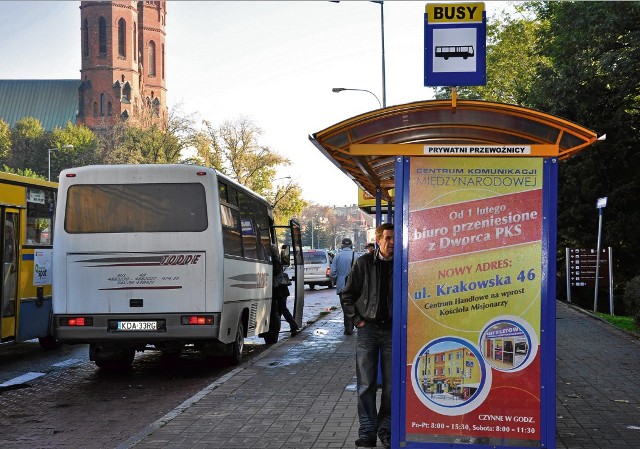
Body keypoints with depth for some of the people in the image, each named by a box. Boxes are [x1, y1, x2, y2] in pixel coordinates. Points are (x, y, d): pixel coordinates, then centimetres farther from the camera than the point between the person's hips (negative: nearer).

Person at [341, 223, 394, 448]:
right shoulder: (364, 262, 0)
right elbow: (348, 294, 6)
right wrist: (357, 319, 0)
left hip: (392, 330, 0)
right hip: (367, 329, 0)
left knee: (392, 384, 4)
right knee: (366, 384, 2)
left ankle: (386, 430, 15)